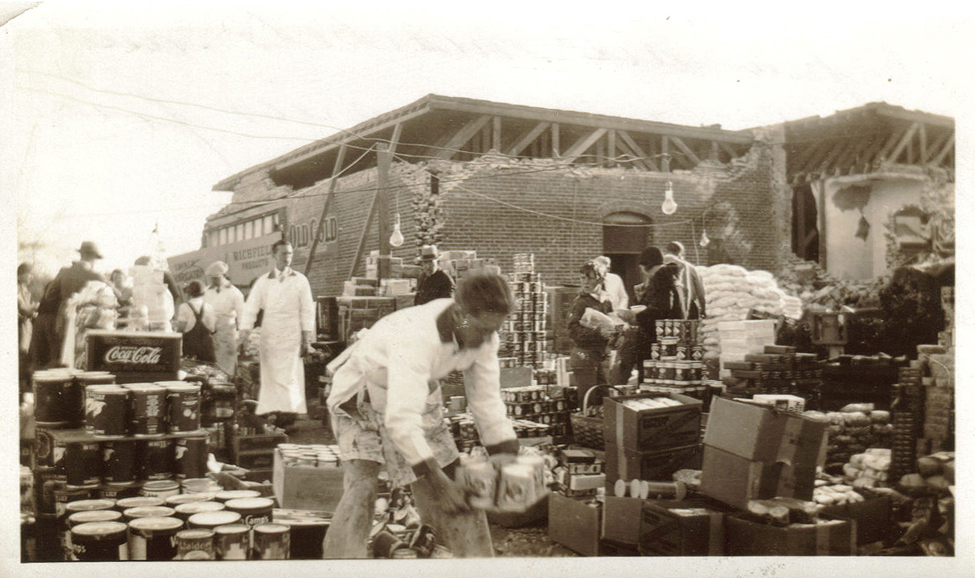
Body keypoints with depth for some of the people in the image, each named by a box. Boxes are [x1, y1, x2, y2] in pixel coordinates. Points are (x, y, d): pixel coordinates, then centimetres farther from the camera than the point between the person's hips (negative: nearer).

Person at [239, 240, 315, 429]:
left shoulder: (300, 281, 6)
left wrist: (306, 340, 0)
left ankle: (288, 412, -7)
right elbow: (250, 309, 5)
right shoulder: (263, 282, 8)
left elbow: (307, 311, 6)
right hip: (269, 336, 2)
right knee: (270, 377, 1)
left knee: (290, 377, -8)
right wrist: (244, 334, -6)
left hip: (292, 337, -1)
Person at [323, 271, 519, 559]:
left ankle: (478, 559, 15)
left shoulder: (484, 337, -19)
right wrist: (436, 480, -41)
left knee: (459, 494, 2)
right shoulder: (415, 338, -41)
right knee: (361, 486, -20)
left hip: (420, 395, 6)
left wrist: (508, 461, -12)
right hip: (361, 397, -6)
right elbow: (401, 420, -43)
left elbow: (486, 400, -8)